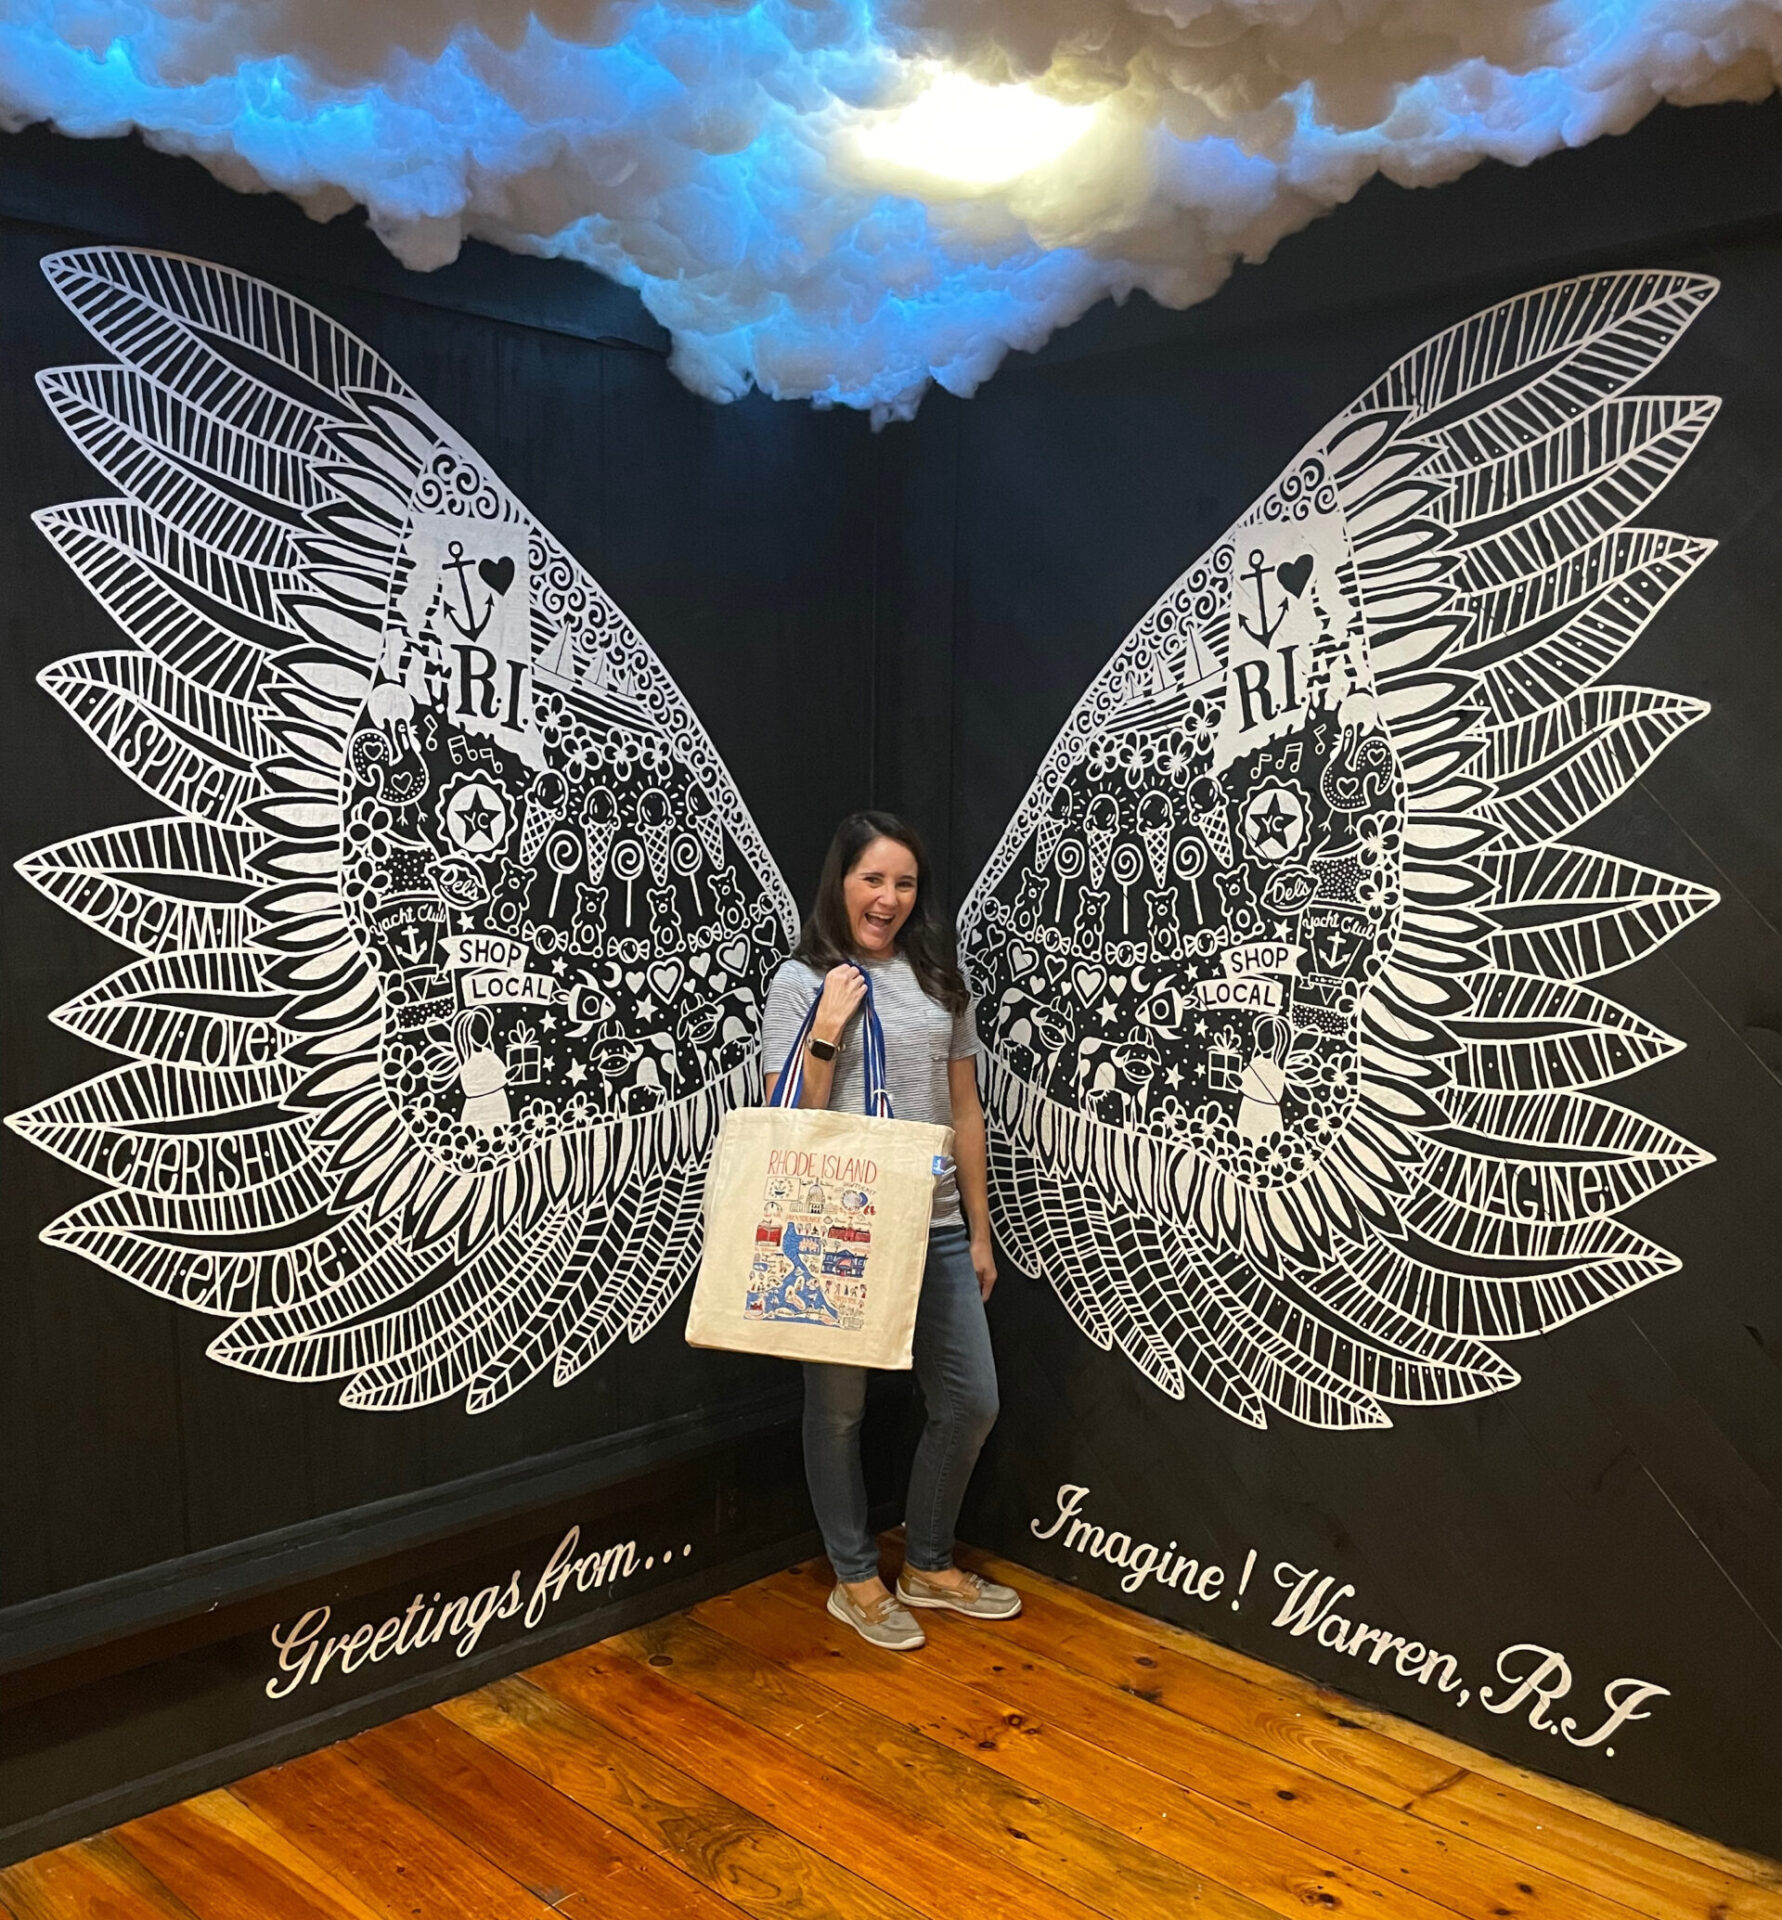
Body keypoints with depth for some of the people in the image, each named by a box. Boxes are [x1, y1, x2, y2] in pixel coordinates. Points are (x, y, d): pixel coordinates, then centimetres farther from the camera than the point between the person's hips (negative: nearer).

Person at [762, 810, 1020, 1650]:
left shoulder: (939, 979, 8)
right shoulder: (802, 981, -5)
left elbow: (964, 1111, 12)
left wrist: (979, 1233, 12)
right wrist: (827, 1034, -19)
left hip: (935, 1227, 5)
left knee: (971, 1401, 9)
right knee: (838, 1406, 8)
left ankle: (928, 1565, 30)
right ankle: (856, 1580, 28)